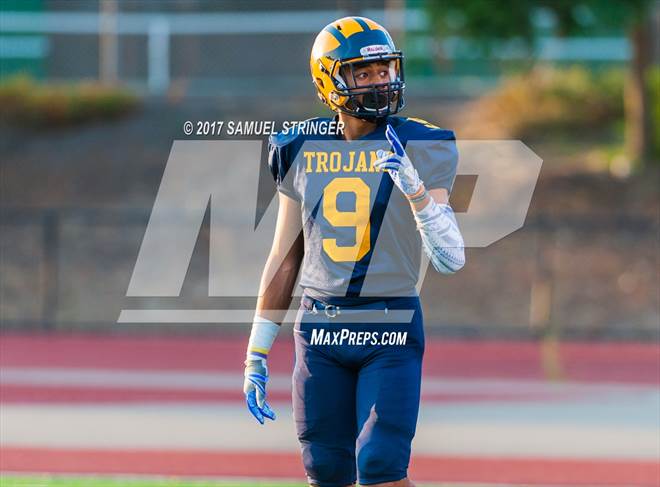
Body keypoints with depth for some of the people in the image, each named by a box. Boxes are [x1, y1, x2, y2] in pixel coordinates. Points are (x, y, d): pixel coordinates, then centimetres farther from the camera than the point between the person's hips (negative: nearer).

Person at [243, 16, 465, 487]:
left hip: (390, 328, -3)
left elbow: (451, 258, -13)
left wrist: (415, 189, -29)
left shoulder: (418, 150, -4)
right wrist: (256, 356, 13)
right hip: (320, 327, 4)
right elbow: (285, 258, 14)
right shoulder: (302, 152, 6)